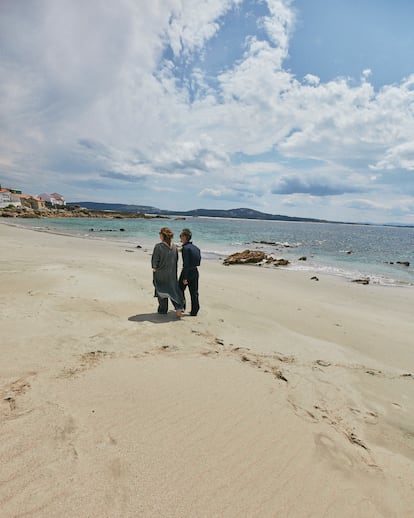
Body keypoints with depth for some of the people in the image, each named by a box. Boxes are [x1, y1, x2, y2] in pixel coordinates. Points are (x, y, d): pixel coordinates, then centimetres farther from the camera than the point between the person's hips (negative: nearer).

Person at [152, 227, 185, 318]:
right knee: (173, 290, 13)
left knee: (162, 291, 13)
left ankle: (163, 310, 23)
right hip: (172, 273, 4)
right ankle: (179, 308, -1)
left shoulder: (158, 246, -18)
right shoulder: (174, 247, -3)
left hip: (160, 273, -4)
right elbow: (176, 260, 5)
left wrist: (154, 268, 4)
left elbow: (155, 260, -13)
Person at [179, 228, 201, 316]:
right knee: (194, 292, 11)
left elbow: (186, 263, -21)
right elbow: (198, 261, 10)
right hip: (195, 271, 7)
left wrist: (185, 278, -19)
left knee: (180, 289, 14)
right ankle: (194, 310, 14)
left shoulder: (185, 248, -16)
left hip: (187, 271, -7)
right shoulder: (196, 247, 8)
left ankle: (181, 306, 21)